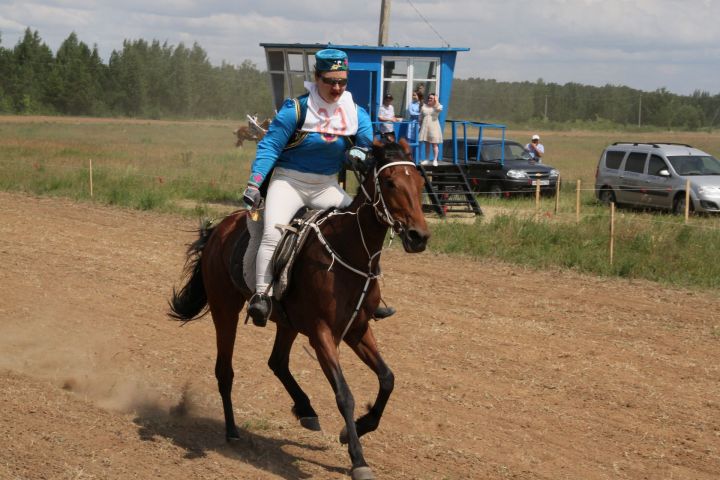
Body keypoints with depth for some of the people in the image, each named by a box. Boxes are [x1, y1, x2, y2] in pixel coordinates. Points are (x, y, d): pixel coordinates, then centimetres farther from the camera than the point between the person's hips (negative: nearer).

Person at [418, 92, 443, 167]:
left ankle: (435, 160, -3)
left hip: (434, 127, -4)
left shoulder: (437, 106, 1)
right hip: (425, 127, 4)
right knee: (427, 144, 9)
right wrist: (420, 126, 12)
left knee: (434, 144, -4)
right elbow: (421, 117, 16)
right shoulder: (424, 106, 10)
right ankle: (427, 159, 15)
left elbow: (439, 109, -25)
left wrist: (436, 101, -13)